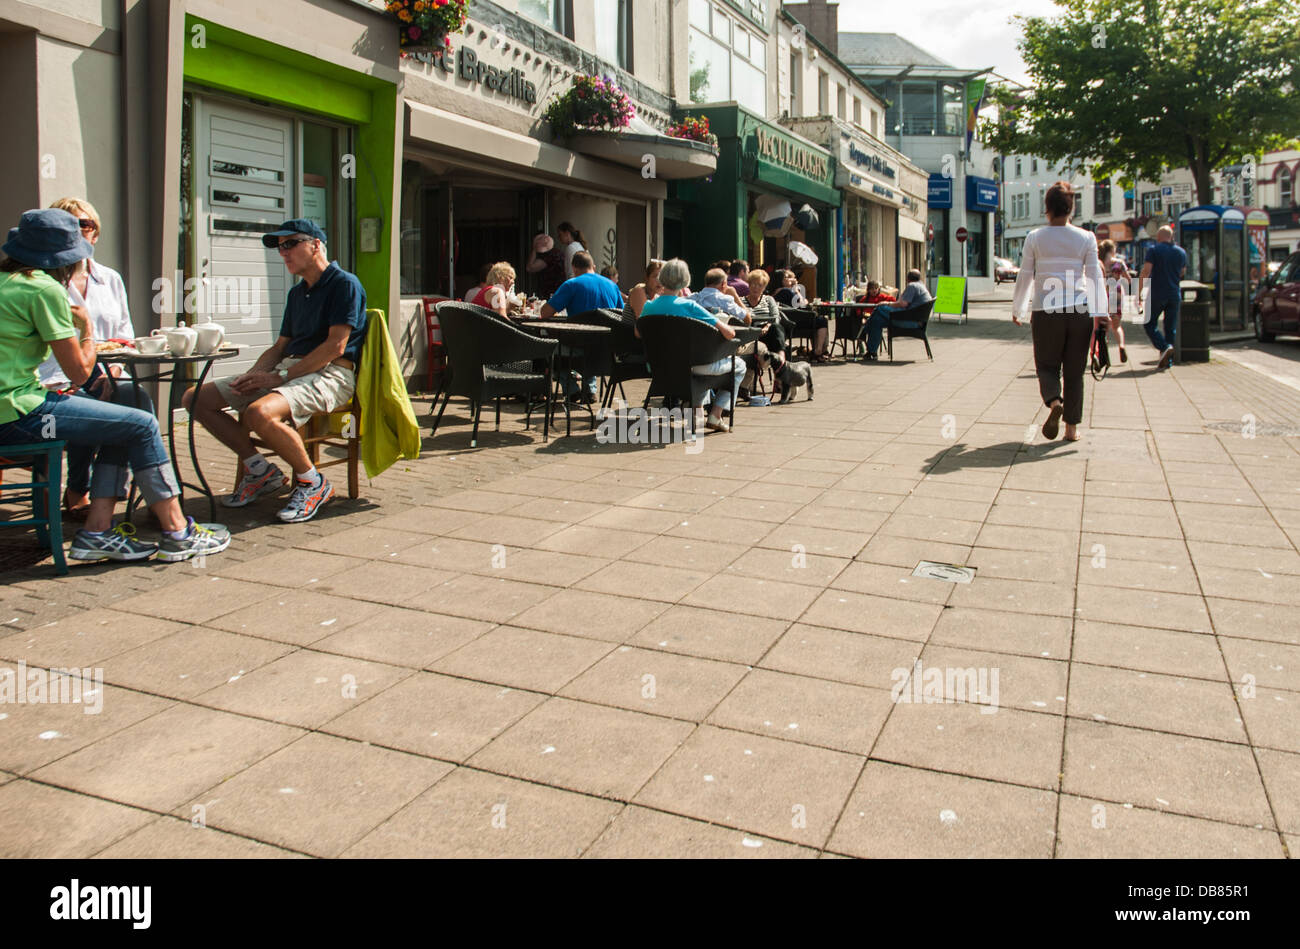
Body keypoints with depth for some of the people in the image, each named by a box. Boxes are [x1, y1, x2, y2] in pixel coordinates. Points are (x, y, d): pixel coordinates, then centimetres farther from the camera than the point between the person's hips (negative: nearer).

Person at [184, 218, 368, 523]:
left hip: (329, 374, -9)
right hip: (289, 369, 9)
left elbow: (335, 346, -14)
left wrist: (281, 377, -15)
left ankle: (312, 482, -14)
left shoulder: (345, 284, -4)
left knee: (260, 413, -37)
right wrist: (253, 375, 2)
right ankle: (260, 471, 5)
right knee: (195, 399, -1)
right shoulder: (297, 293, 24)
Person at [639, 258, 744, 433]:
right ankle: (715, 416, 8)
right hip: (693, 366, -6)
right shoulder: (689, 306, -21)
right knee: (739, 365, 18)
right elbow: (730, 334, -21)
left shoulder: (649, 307, -7)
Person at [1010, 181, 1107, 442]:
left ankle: (1054, 401, -21)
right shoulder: (1086, 238, 2)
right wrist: (1100, 314, 1)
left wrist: (1016, 310, 16)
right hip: (1079, 312, 1)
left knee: (1047, 365, 10)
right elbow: (1095, 277, -1)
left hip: (1045, 312, -1)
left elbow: (1024, 277, 4)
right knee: (1074, 371, 9)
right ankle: (1072, 427, 11)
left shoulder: (1035, 238, 0)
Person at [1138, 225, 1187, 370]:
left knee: (1150, 324, 5)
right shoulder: (1181, 252, 9)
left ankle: (1164, 347, -18)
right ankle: (1167, 360, 9)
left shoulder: (1154, 250, -6)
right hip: (1175, 295, 5)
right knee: (1171, 327, 9)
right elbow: (1182, 272, 20)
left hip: (1157, 294, -5)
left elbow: (1145, 272, -14)